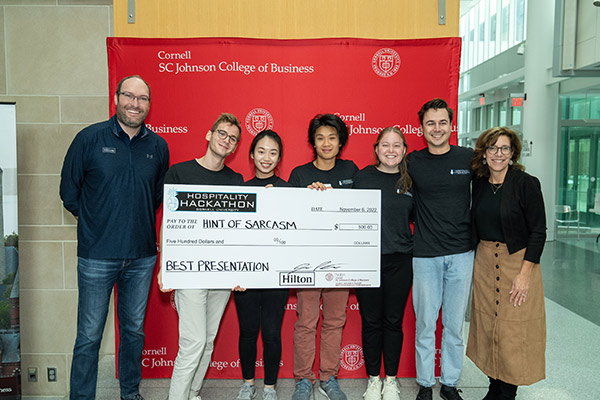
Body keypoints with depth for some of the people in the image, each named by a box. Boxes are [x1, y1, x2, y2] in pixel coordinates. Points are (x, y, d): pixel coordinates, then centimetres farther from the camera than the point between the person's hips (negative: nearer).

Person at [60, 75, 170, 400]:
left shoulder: (158, 146, 5)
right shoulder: (90, 138, -3)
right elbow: (69, 190, 4)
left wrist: (135, 219, 9)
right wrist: (92, 221, 7)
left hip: (142, 256, 3)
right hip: (97, 255, -3)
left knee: (134, 330, 16)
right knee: (89, 336, 5)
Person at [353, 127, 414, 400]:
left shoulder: (410, 181, 5)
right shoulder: (362, 177, -1)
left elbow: (416, 216, 16)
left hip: (399, 262, 2)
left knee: (393, 321, 10)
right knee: (371, 322, 8)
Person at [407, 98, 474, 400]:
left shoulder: (469, 158, 1)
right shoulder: (412, 162, -1)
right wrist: (422, 223, -1)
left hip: (461, 254, 1)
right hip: (425, 255, -1)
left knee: (454, 324, 11)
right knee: (425, 323, 7)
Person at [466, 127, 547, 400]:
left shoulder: (526, 183, -9)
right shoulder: (479, 184, 5)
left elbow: (538, 231, -10)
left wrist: (524, 274, -16)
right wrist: (474, 262, 10)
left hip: (518, 261, -5)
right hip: (484, 262, 5)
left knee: (513, 330, 1)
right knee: (487, 325, 9)